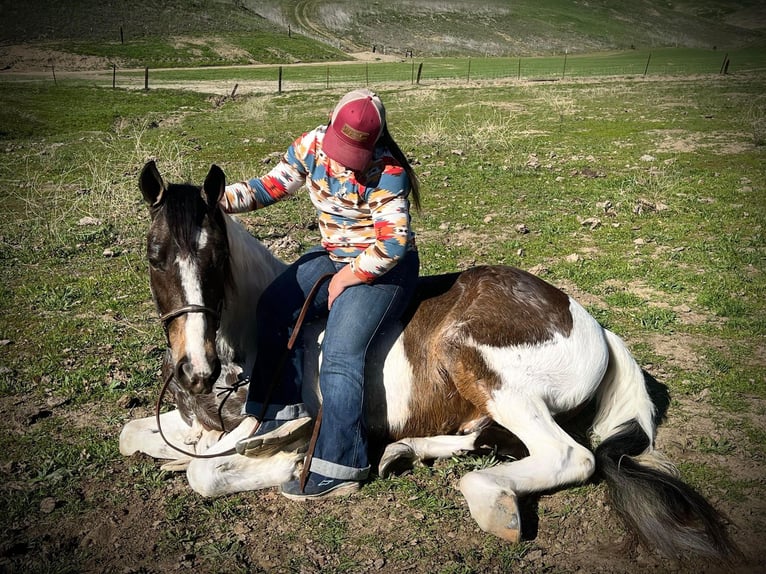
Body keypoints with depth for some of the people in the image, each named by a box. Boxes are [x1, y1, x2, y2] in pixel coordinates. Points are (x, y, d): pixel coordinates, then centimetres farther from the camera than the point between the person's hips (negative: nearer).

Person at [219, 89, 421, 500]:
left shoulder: (386, 172, -22)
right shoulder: (311, 146, -4)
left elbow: (394, 242, -25)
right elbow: (272, 186, 1)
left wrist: (348, 277, -17)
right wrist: (218, 200, -14)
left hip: (382, 266, -7)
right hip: (333, 254, 8)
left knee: (340, 353, -20)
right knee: (274, 306, -11)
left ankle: (338, 468, -16)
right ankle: (284, 411, -2)